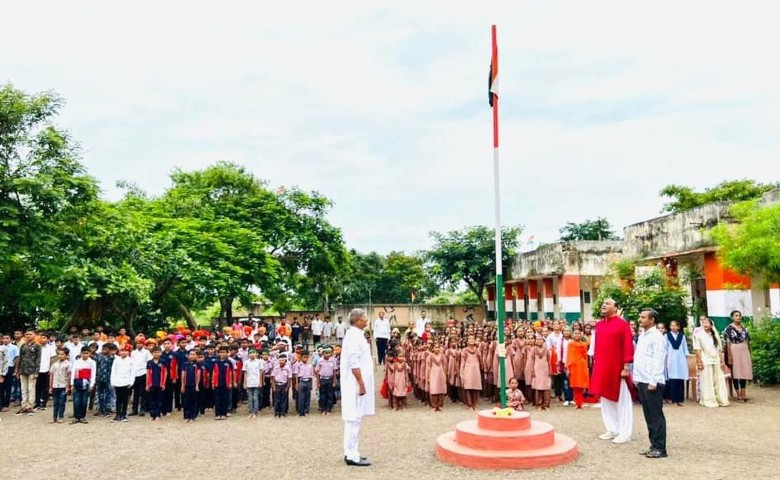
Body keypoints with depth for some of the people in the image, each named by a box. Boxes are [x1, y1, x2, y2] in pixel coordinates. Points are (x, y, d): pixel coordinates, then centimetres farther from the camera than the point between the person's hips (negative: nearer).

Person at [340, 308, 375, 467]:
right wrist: (361, 384, -22)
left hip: (356, 385, 10)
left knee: (354, 419, 14)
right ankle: (352, 456, 1)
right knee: (354, 420, -4)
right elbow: (353, 363, -23)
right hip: (356, 385, -10)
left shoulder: (356, 334, 14)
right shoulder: (354, 336, -17)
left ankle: (351, 453, 21)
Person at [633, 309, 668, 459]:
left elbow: (658, 361, -16)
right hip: (642, 381, 9)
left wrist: (653, 382, -19)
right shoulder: (641, 336, 16)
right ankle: (654, 445, 18)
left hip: (652, 382, -9)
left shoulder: (657, 336, -10)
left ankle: (660, 448, 4)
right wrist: (636, 377, 16)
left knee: (656, 415, -2)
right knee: (648, 415, 12)